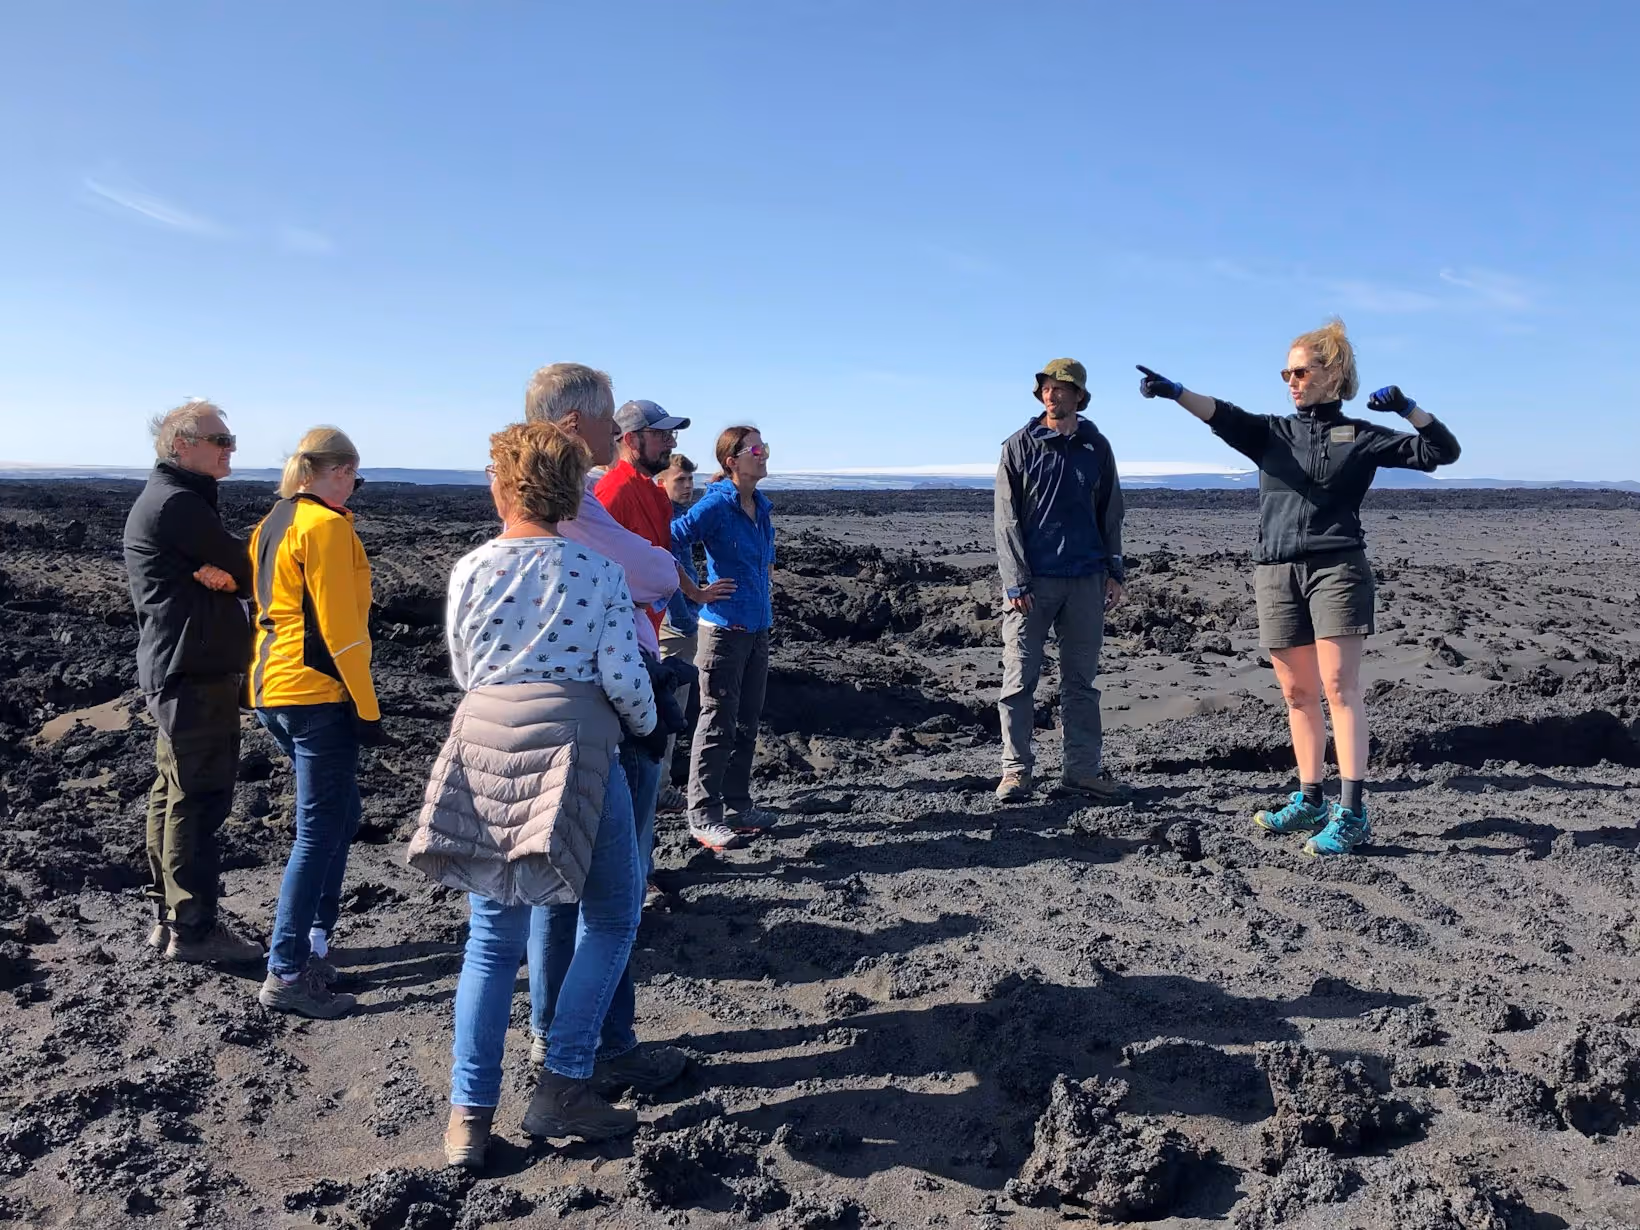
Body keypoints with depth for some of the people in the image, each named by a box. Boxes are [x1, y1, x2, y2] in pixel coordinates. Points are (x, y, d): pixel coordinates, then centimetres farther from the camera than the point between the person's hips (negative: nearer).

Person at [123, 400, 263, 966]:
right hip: (196, 674, -11)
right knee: (199, 798, -5)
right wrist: (228, 572, 7)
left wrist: (223, 573, -6)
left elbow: (230, 569, 13)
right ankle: (193, 928, 2)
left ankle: (168, 917, 24)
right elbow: (249, 571, -12)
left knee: (174, 794, 15)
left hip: (174, 674, 11)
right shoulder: (178, 504, -16)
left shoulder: (165, 500, 18)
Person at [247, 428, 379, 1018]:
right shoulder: (327, 525, -13)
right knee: (320, 833, -2)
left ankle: (314, 944, 25)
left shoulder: (272, 524, 15)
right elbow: (338, 626, -17)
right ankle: (287, 975, 2)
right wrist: (367, 708, -12)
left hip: (272, 688, 9)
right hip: (316, 694, -9)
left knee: (339, 812, 19)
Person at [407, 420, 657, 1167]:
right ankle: (561, 1088, 12)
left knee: (494, 937, 14)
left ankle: (469, 1114, 16)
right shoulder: (598, 570, -2)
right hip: (572, 746, -3)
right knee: (611, 914, 15)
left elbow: (462, 671, 13)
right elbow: (622, 675, -6)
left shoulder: (470, 571, 5)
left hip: (483, 742, 3)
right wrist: (646, 723, 14)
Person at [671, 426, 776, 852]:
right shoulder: (717, 504, -14)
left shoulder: (761, 506, 10)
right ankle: (703, 816, 6)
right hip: (724, 628, -8)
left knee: (747, 723, 14)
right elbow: (669, 542, -21)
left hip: (758, 628, 8)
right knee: (717, 724, -2)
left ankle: (737, 805, 26)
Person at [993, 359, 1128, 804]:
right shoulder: (1020, 446, 1)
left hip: (1085, 580, 3)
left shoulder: (1096, 447, 8)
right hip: (1032, 581, -2)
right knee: (1019, 679, -1)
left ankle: (1083, 768, 16)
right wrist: (1016, 581, -10)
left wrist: (1115, 572, 6)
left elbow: (1110, 513, 14)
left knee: (1081, 680, 8)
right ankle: (1016, 769, 7)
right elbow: (1007, 519, -2)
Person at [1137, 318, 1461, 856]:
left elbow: (1441, 452, 8)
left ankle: (1351, 812, -10)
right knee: (1297, 694, 8)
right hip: (1277, 574, 3)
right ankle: (1310, 801, 17)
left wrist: (1407, 408, -7)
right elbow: (1223, 415, -6)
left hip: (1336, 568, -3)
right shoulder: (1272, 432, 13)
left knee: (1339, 687, -10)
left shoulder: (1362, 436, 8)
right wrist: (1173, 391, -24)